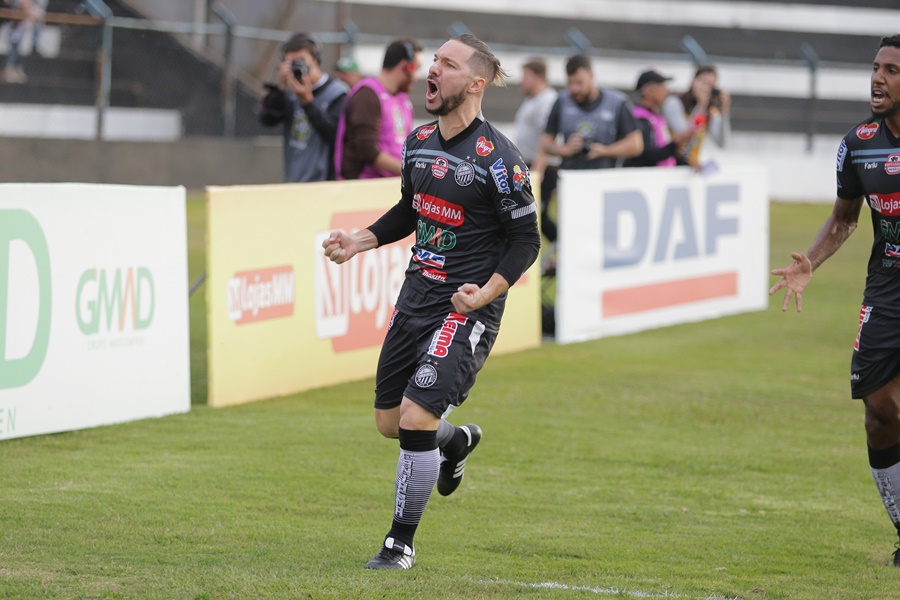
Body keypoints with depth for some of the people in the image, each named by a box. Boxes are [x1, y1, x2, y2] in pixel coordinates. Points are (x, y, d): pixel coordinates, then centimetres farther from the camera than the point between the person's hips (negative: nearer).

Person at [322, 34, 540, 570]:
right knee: (390, 422, 12)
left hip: (467, 310, -7)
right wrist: (358, 242, 11)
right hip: (417, 298, 7)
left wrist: (485, 294, -21)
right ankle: (455, 442, 47)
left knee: (416, 418, -16)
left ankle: (402, 544, 0)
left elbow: (525, 240, -11)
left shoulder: (498, 158, -15)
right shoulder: (418, 142, 7)